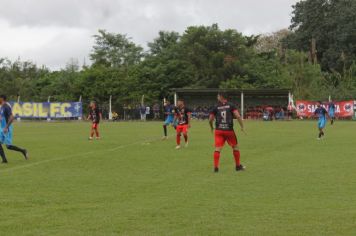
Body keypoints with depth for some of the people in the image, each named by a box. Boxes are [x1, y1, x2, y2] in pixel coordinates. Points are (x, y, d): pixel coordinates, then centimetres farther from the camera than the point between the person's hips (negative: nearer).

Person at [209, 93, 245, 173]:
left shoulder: (216, 108, 4)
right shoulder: (231, 106, 0)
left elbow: (210, 120, 6)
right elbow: (238, 116, -12)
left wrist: (212, 128, 24)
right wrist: (242, 126, -4)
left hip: (219, 131, 1)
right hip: (229, 130, -1)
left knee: (217, 149, 1)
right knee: (235, 147, 16)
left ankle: (216, 167, -6)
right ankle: (238, 166, 23)